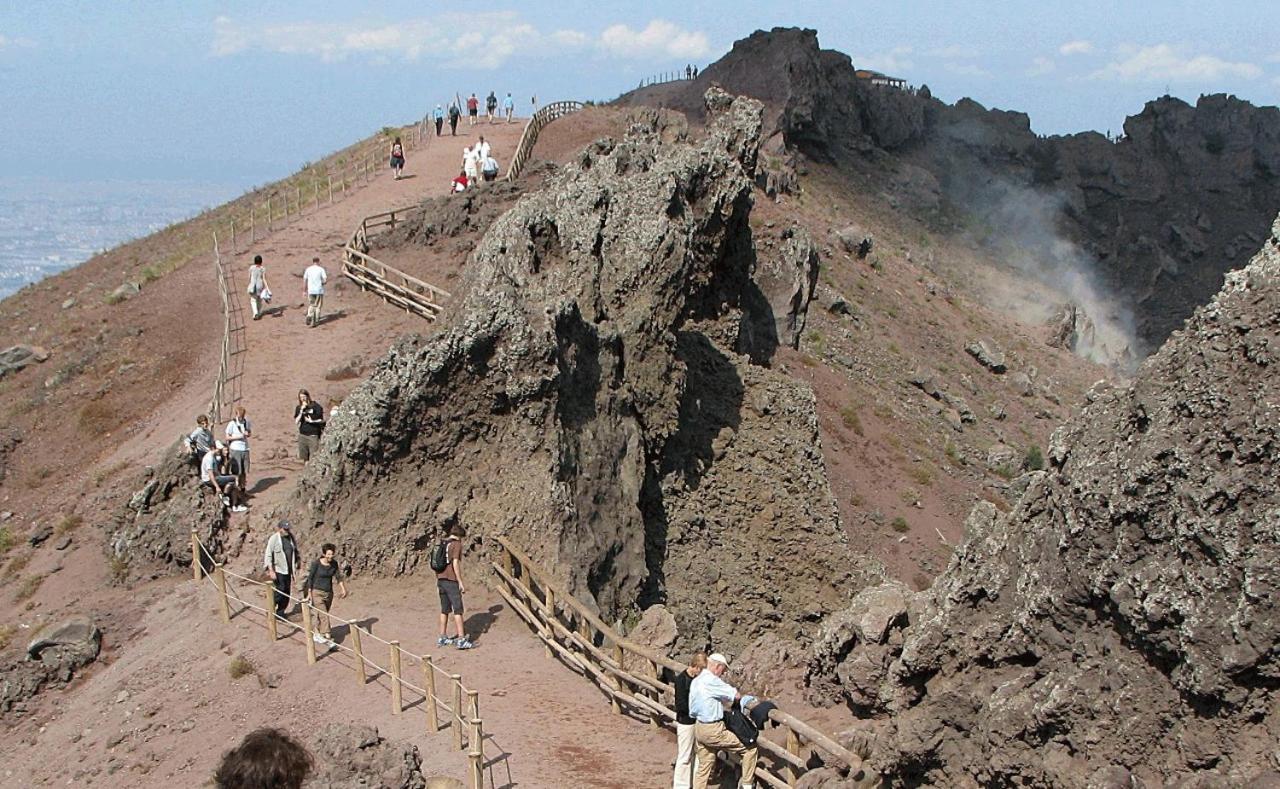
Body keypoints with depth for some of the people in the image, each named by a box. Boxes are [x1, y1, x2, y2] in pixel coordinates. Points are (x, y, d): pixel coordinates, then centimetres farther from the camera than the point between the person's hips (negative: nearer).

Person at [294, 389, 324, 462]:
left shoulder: (315, 406, -4)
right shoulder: (298, 408, 7)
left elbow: (322, 420, -1)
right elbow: (296, 421, -2)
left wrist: (311, 421, -14)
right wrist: (301, 411, -11)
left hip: (313, 435, -4)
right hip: (302, 435, 4)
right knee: (305, 458, 6)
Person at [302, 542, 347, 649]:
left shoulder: (334, 563, -1)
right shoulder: (316, 563, -14)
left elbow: (338, 576, 7)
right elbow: (310, 578, -9)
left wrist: (343, 588, -3)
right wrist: (309, 593, -9)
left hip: (329, 593, 5)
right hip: (317, 592, -5)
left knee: (322, 616, 16)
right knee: (324, 616, -14)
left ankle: (317, 635, 33)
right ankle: (328, 638, -17)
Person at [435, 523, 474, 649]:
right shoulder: (456, 544, -8)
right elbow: (455, 564, -16)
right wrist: (461, 582, -13)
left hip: (441, 580, 8)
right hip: (451, 581, -8)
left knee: (444, 610, 16)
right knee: (458, 609, -6)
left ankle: (442, 638, 21)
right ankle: (461, 640, -9)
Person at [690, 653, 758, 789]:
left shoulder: (695, 681, 9)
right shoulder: (711, 681, -19)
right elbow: (736, 696, -17)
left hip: (699, 727, 9)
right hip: (713, 730, -9)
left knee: (704, 766, 17)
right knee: (749, 749, 1)